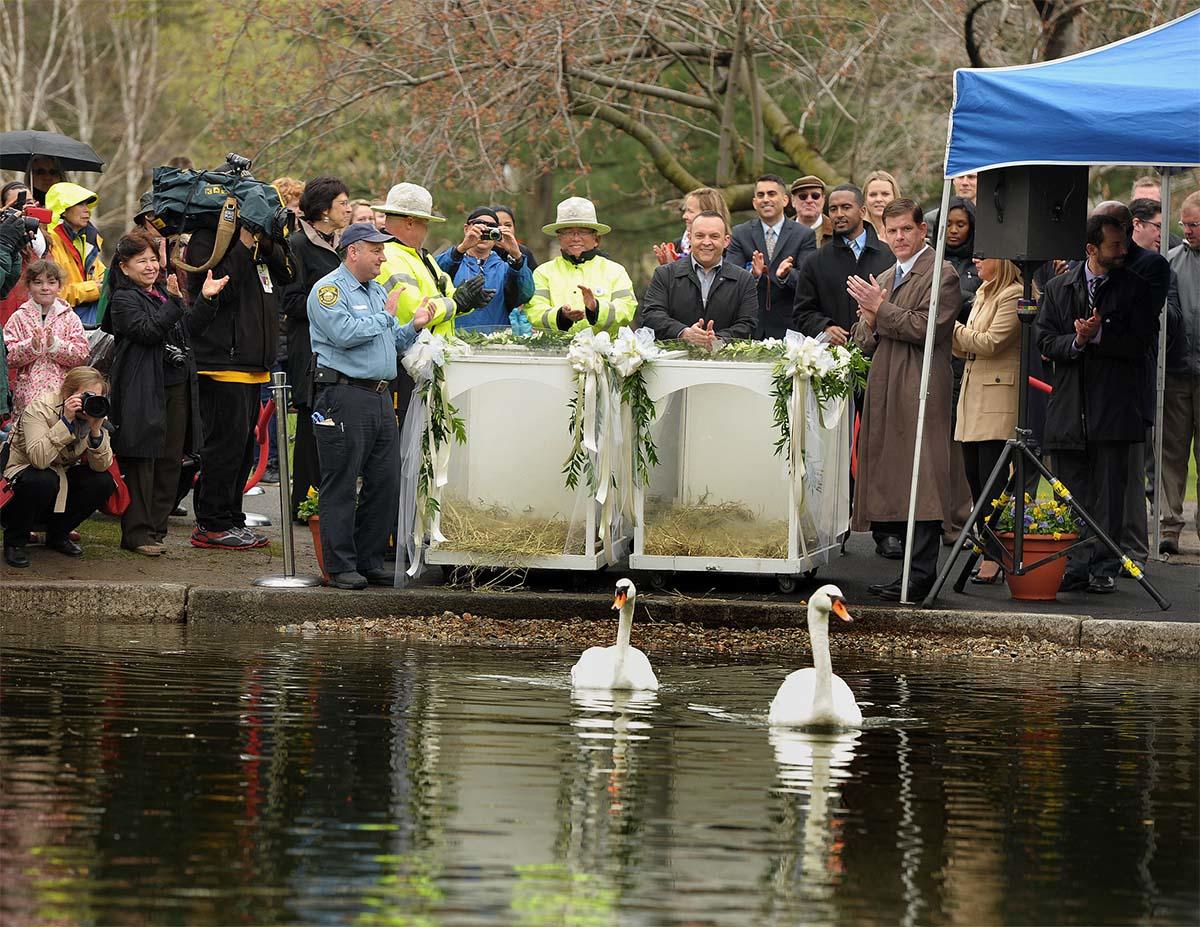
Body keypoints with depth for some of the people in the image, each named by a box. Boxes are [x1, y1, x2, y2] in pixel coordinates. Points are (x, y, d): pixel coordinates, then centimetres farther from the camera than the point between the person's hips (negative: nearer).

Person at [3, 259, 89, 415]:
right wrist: (31, 346, -17)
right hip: (28, 394, 0)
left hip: (62, 390, 0)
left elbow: (82, 355, 0)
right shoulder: (19, 318, 8)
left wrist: (55, 345, -15)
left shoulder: (70, 318, 9)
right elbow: (8, 357, 0)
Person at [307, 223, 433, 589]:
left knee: (385, 483, 7)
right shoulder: (329, 290, -6)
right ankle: (341, 566, -1)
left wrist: (413, 327, 7)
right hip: (344, 397, -8)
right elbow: (345, 333, -21)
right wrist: (385, 317, -9)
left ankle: (370, 561, 15)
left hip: (381, 398, 8)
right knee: (341, 486, -4)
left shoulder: (377, 290, 20)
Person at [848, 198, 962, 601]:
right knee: (892, 482, 7)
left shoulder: (941, 277, -4)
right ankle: (911, 570, 11)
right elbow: (862, 342, 22)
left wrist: (880, 309, -10)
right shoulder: (883, 280, 23)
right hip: (884, 394, 9)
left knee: (921, 484, -12)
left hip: (921, 393, -9)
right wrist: (869, 319, 0)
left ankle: (921, 575, -14)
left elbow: (925, 328, -15)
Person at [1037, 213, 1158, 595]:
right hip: (1068, 408, 2)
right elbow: (1045, 341, 6)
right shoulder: (1058, 288, 10)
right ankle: (1076, 566, 9)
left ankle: (1103, 567, 3)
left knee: (1109, 493, -2)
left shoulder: (1134, 288, 2)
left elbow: (1142, 341, -5)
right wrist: (1076, 341, -12)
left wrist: (1099, 336, -15)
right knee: (1073, 494, 5)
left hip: (1113, 405, -2)